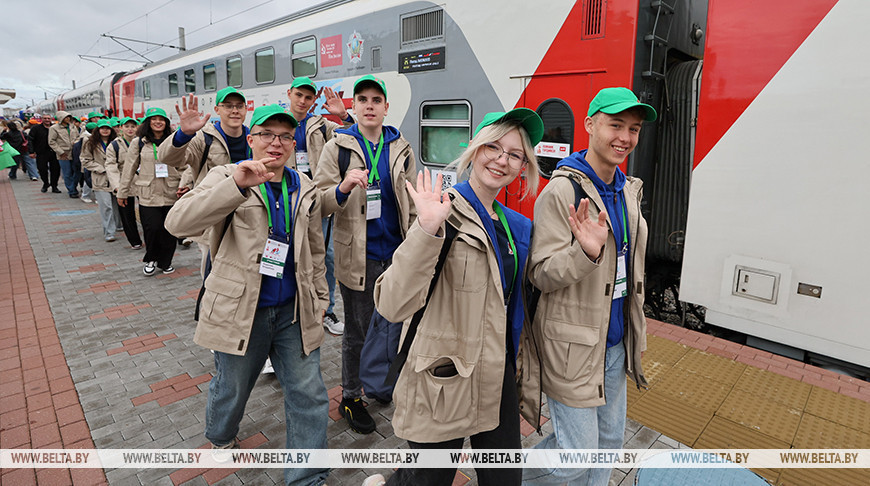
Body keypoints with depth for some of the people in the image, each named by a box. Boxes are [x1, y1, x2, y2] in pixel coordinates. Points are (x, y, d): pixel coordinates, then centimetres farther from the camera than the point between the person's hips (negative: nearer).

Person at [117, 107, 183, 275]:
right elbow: (129, 169, 9)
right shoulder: (138, 142, 6)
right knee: (153, 228, -9)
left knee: (169, 230, 3)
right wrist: (122, 192, 11)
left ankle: (165, 262, 23)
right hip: (148, 195, -1)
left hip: (171, 194, 1)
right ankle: (151, 260, 16)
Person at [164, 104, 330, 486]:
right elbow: (178, 222, -24)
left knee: (309, 395, 6)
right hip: (240, 310, -3)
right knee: (232, 387, 18)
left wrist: (318, 298, 14)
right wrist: (237, 185, -36)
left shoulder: (305, 190, 7)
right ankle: (220, 437, 53)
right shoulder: (227, 177, -6)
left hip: (294, 311, 3)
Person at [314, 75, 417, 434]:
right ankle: (350, 397, 29)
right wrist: (342, 188, -27)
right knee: (357, 332, 8)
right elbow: (319, 204, -6)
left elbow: (412, 202, 12)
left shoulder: (401, 148, 7)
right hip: (358, 257, -3)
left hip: (397, 254, 4)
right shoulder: (337, 147, -2)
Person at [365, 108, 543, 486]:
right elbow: (394, 306, -28)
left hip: (499, 380, 7)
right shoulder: (446, 213, -16)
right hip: (446, 382, -6)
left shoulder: (516, 226, 6)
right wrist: (427, 229, -37)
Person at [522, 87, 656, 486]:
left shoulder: (628, 190, 9)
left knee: (609, 440, 21)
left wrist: (637, 331, 20)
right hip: (574, 346, -8)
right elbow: (541, 275, -18)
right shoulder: (561, 190, -17)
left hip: (615, 344, 8)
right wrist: (585, 252, -35)